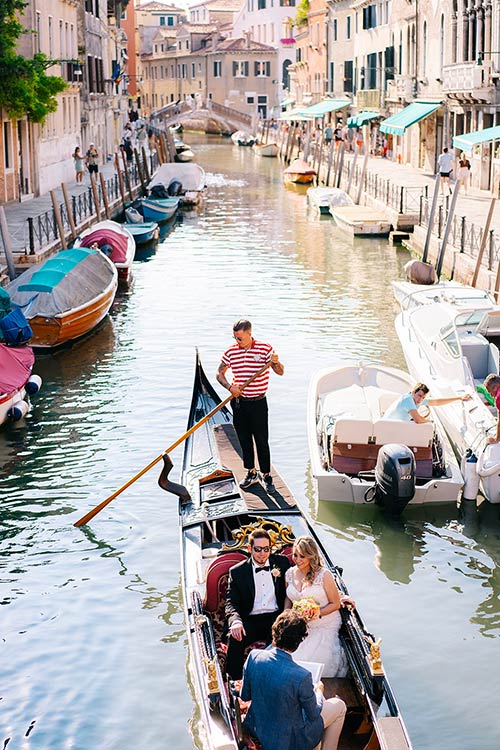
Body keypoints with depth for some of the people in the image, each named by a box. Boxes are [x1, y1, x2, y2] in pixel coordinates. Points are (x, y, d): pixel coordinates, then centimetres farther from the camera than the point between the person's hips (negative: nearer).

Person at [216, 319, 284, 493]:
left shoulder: (265, 349, -7)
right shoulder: (231, 351, 1)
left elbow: (280, 372, -8)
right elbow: (219, 373, 10)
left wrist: (275, 363, -30)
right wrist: (229, 387, -9)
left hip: (258, 403, -3)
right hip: (238, 402, 3)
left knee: (262, 441, 0)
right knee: (244, 440, 12)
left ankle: (267, 476, 9)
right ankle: (251, 473, 25)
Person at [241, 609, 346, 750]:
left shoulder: (254, 656, -19)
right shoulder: (302, 676, -32)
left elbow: (245, 696, -3)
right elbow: (313, 715, -13)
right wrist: (318, 690, 6)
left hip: (257, 729, 5)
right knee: (339, 706, 16)